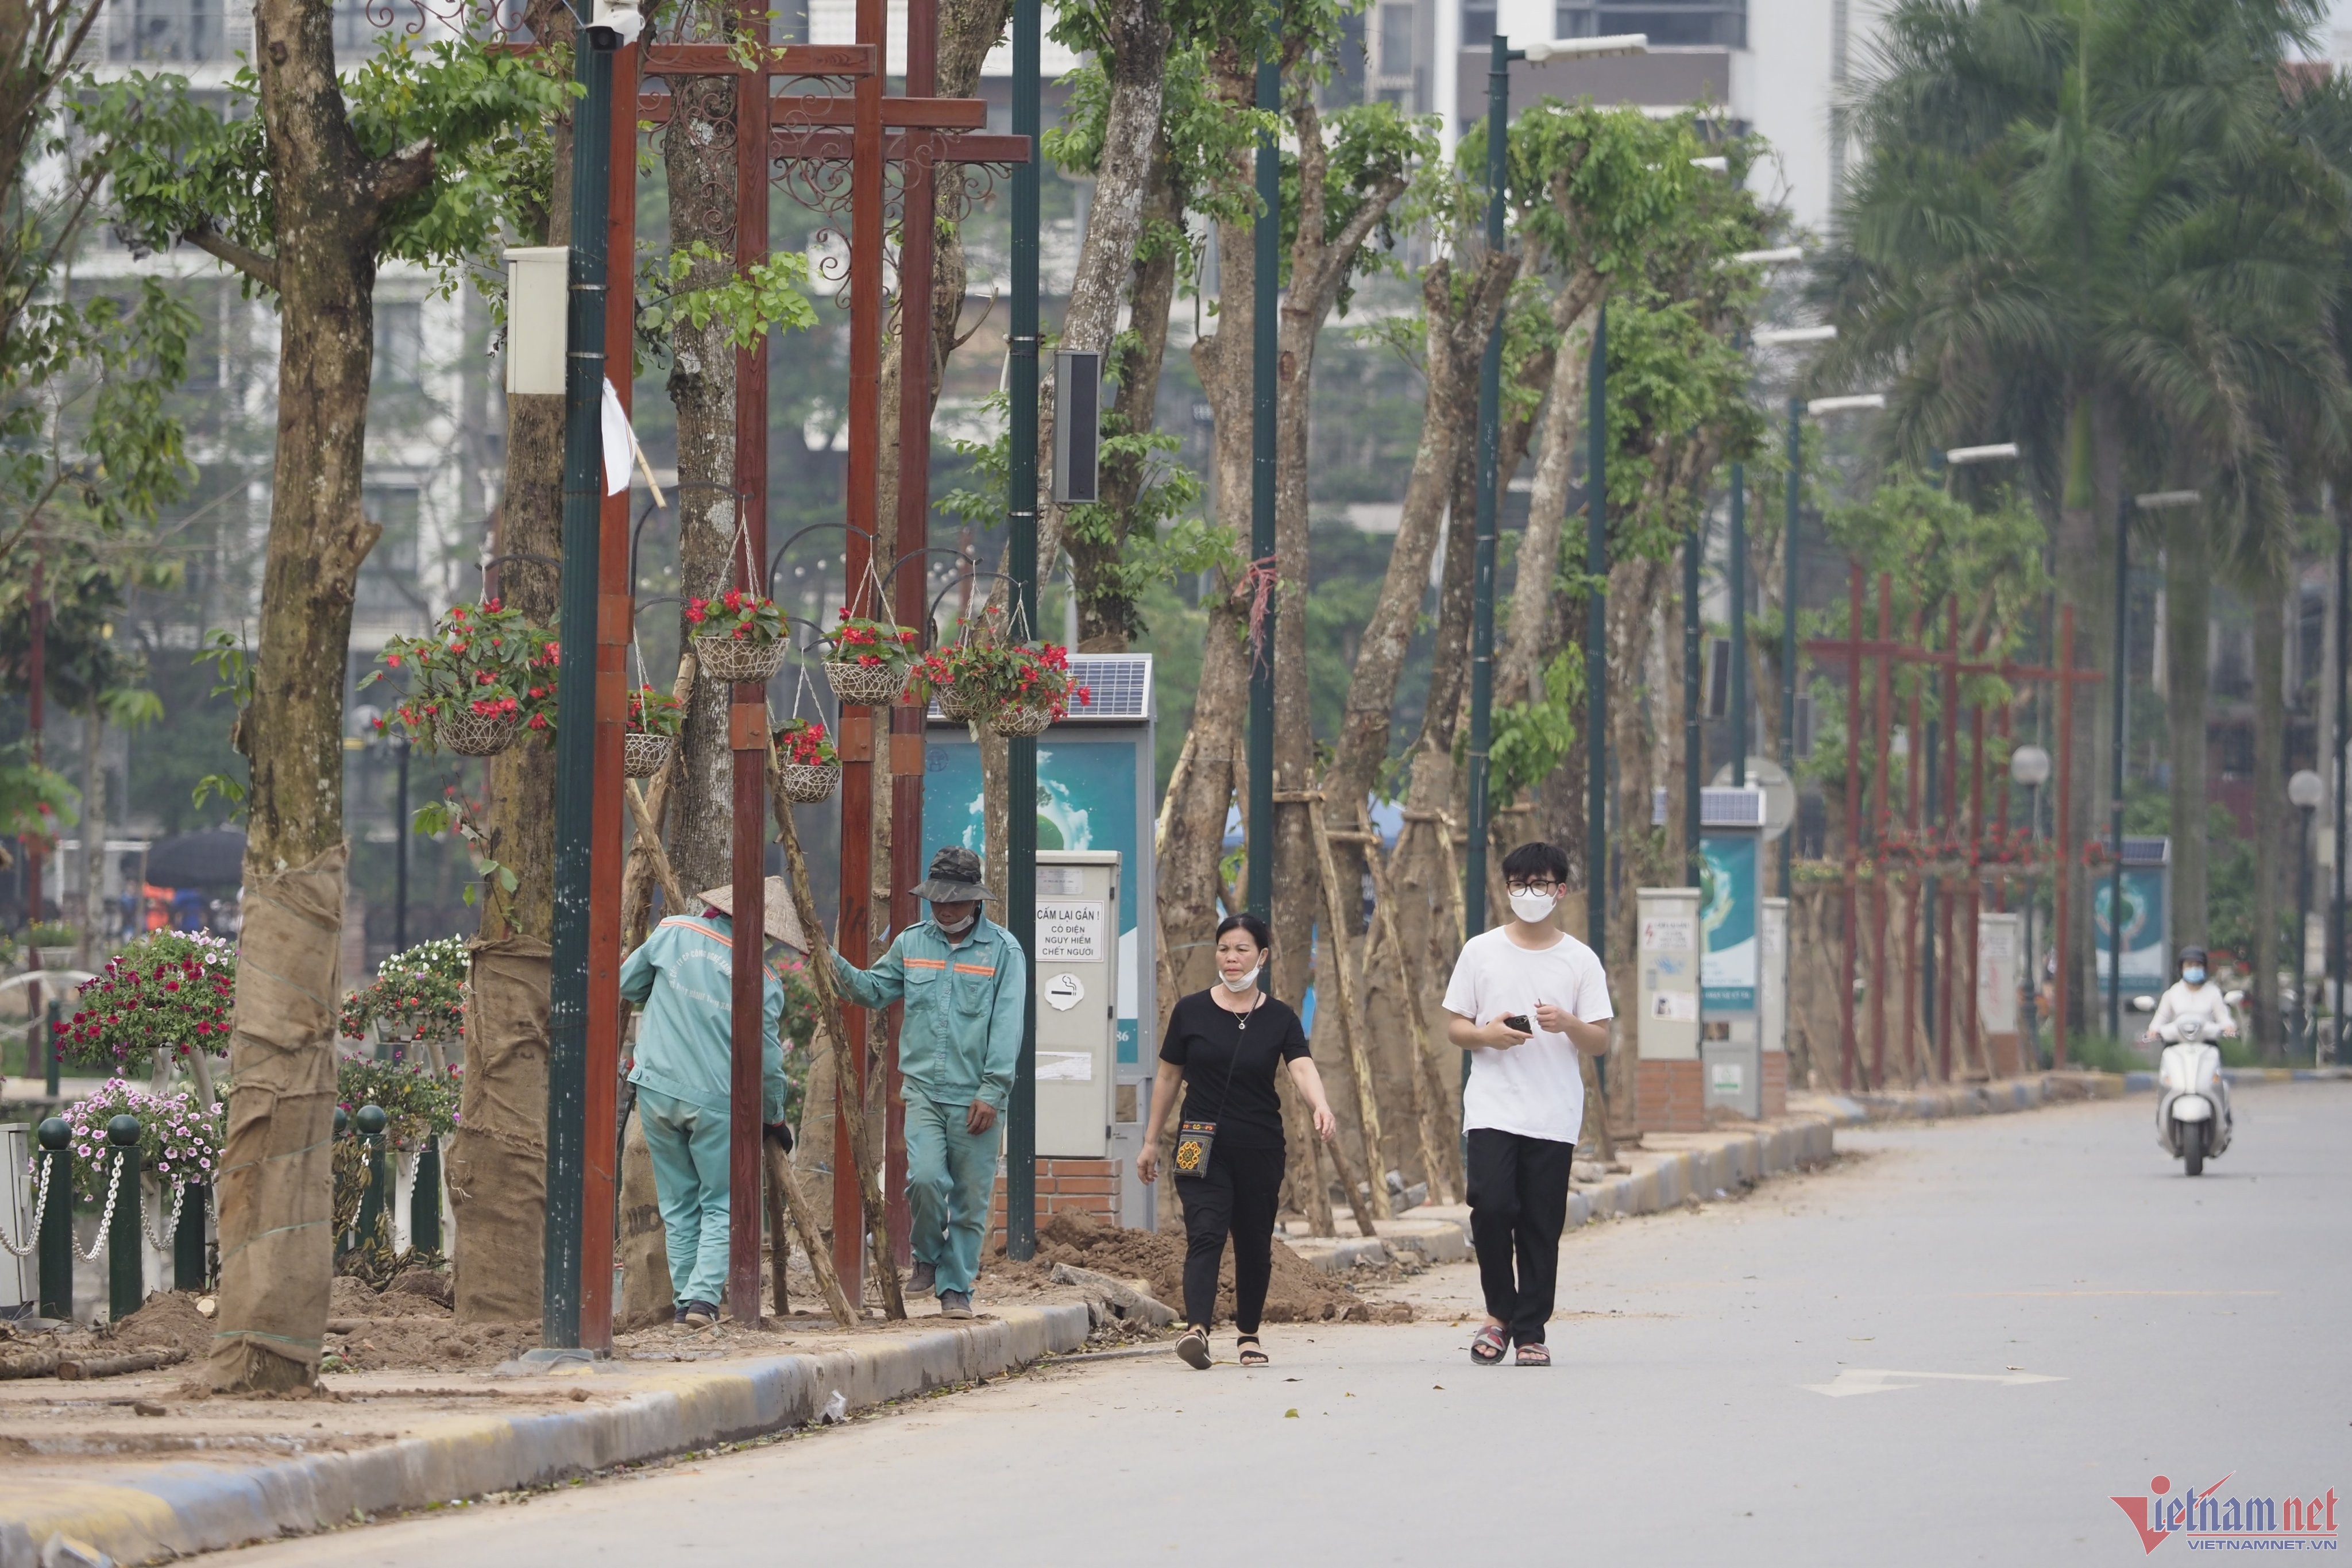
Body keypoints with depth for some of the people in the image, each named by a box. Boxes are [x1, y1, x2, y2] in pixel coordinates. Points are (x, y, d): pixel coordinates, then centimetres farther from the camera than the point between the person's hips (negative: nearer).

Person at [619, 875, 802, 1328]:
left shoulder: (675, 932, 0)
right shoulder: (764, 980, -3)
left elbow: (627, 984, 11)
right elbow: (767, 1061, 1)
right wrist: (774, 1119, 16)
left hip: (657, 1090, 2)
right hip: (716, 1100, -2)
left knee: (678, 1204, 13)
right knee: (720, 1205, 7)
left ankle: (686, 1299, 10)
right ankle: (704, 1296, -9)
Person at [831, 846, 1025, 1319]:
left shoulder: (1002, 950, 0)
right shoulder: (912, 943, 11)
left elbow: (1006, 1027, -5)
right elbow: (874, 990, 20)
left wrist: (992, 1091, -12)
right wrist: (837, 966, 0)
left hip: (974, 1098, -2)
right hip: (923, 1092, 2)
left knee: (970, 1199, 1)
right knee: (925, 1178, -17)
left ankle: (956, 1288, 12)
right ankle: (927, 1259, 8)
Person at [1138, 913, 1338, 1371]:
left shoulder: (1279, 1020, 3)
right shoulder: (1191, 1012, 3)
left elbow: (1303, 1068, -14)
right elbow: (1168, 1077, 11)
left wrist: (1321, 1107, -35)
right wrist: (1151, 1141, 12)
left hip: (1259, 1151, 1)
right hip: (1202, 1149, -1)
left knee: (1254, 1244, 9)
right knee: (1205, 1235, -17)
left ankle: (1248, 1333, 26)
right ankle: (1197, 1329, -31)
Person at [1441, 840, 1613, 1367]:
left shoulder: (1580, 961, 6)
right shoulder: (1481, 952, 7)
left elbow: (1600, 1042, 5)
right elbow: (1454, 1027, 10)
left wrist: (1568, 1024, -15)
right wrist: (1486, 1034, -12)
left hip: (1555, 1116, 0)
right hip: (1492, 1108, 0)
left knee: (1542, 1225, 0)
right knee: (1492, 1205, -15)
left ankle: (1531, 1332, 7)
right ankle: (1500, 1314, 4)